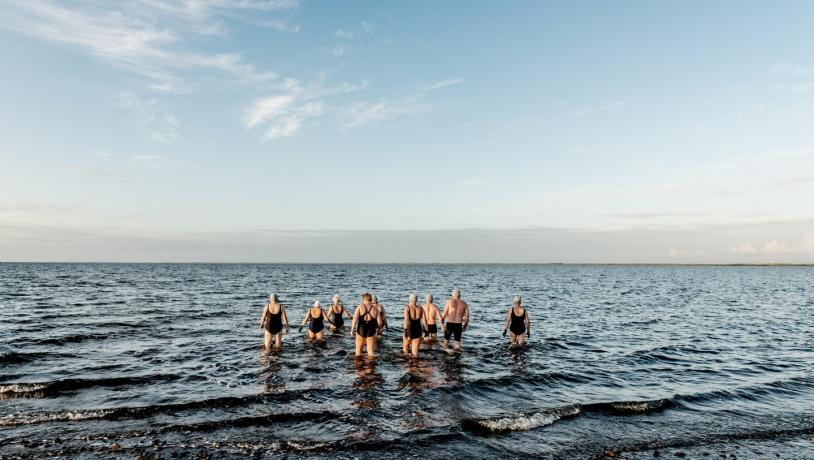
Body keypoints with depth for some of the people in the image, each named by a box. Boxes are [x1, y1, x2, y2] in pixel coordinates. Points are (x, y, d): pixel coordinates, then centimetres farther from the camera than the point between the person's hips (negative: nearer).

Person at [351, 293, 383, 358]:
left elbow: (355, 318, -15)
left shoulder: (360, 307, -3)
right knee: (371, 352, 8)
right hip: (371, 332, 0)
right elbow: (379, 322, -2)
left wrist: (352, 329, -11)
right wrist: (377, 328, 16)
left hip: (361, 331, 0)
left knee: (358, 351, 16)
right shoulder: (375, 308, 0)